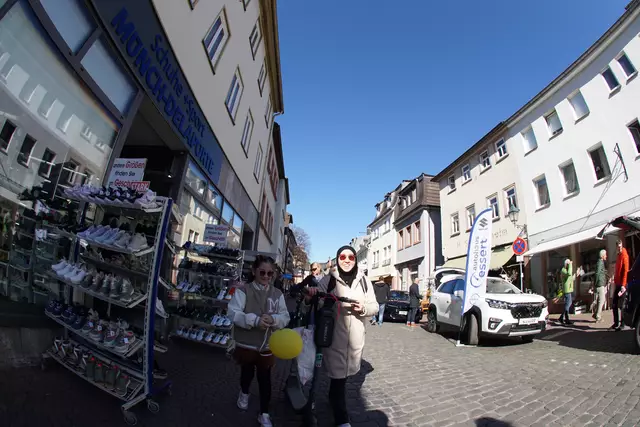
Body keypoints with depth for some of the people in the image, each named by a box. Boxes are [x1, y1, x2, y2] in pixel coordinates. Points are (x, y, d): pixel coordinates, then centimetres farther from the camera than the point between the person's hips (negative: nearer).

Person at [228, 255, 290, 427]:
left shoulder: (278, 294, -5)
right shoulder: (243, 291, -12)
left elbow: (285, 317, -5)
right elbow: (233, 313, -21)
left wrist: (273, 319, -27)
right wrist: (255, 320, -33)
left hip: (267, 345, 1)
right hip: (246, 344, -1)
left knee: (265, 379, 12)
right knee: (247, 373, 23)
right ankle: (244, 393, 56)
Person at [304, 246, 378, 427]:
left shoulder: (363, 280, 1)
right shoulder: (329, 279, -7)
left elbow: (374, 306, 6)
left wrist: (363, 308, -16)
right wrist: (310, 295, -26)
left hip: (355, 336, 4)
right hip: (334, 334, -3)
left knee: (345, 371, 22)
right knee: (338, 374, 4)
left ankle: (333, 397, 50)